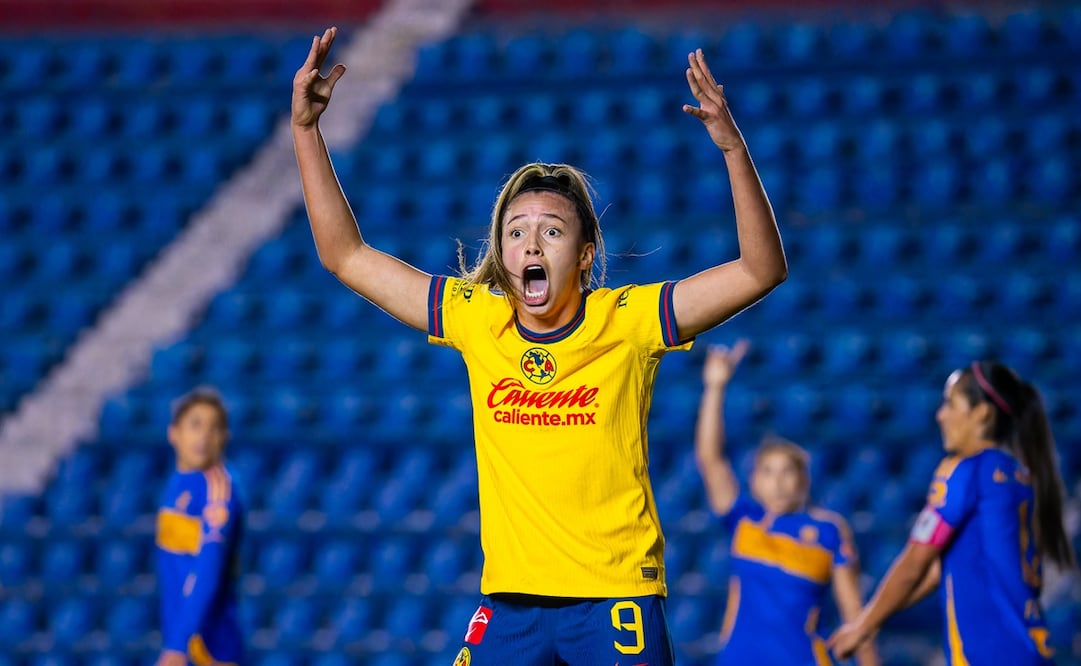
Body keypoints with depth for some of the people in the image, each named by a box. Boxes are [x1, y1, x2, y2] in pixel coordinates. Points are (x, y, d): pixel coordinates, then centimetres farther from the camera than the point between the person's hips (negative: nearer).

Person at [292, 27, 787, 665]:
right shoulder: (478, 320, 2)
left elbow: (761, 271, -13)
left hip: (617, 599, -3)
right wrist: (306, 129, 4)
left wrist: (733, 146, -24)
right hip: (509, 603, 3)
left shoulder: (626, 321, -6)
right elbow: (346, 255, 8)